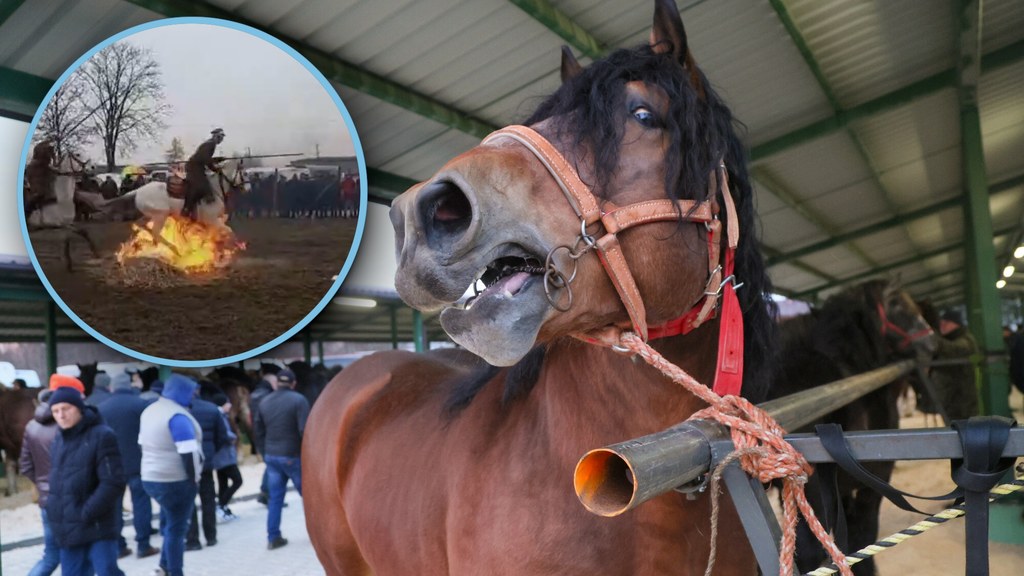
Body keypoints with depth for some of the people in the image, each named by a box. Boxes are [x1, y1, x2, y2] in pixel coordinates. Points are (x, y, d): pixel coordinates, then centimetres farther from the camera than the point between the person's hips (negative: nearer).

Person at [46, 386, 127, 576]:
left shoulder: (102, 436, -13)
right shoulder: (59, 441, 10)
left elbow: (113, 483, -17)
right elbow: (57, 481, 20)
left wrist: (86, 514, -18)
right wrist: (55, 511, 7)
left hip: (98, 527, -7)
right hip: (68, 529, 7)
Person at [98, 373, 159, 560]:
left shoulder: (101, 408, 5)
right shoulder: (140, 404, -7)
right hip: (137, 462, -3)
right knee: (141, 502, 1)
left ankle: (118, 546, 12)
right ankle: (143, 545, 0)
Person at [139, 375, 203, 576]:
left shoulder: (149, 411, 11)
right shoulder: (177, 416, -19)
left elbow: (144, 445, 18)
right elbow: (188, 452, -22)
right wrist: (193, 477, -11)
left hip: (151, 478, 9)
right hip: (175, 481, -9)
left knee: (169, 524, 20)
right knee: (176, 528, 2)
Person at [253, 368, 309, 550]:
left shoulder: (265, 402, 7)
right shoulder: (299, 400, -12)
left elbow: (258, 431, 11)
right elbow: (304, 431, -19)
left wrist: (265, 453, 18)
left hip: (271, 456, 5)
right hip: (293, 456, -5)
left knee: (275, 498, 9)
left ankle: (273, 537, 10)